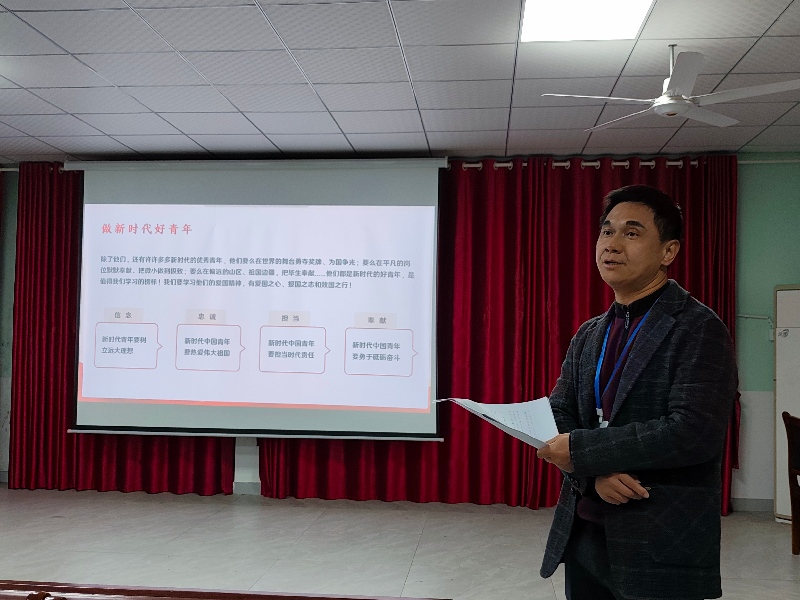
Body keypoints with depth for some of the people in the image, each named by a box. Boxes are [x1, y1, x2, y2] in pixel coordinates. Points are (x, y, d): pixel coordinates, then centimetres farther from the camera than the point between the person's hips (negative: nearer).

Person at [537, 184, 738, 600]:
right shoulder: (588, 335, 10)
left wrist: (582, 449, -18)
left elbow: (694, 432, -23)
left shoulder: (699, 329, -11)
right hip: (583, 535, 6)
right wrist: (594, 472, -15)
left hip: (665, 546, -6)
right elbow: (557, 417, 5)